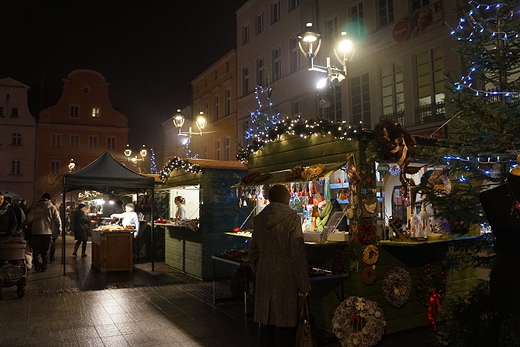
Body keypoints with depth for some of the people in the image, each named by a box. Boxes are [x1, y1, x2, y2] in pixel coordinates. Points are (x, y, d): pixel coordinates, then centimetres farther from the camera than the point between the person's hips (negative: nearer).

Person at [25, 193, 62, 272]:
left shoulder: (35, 205, -1)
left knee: (36, 249, 7)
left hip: (36, 231, -1)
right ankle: (44, 267, 13)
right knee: (46, 250, 11)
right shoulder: (52, 207, 2)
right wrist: (59, 229, 14)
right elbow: (57, 219, 1)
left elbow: (29, 218, -3)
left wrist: (26, 224, 17)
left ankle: (38, 262, -16)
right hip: (48, 231, 1)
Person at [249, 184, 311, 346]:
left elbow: (253, 252, 11)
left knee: (266, 323, 13)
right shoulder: (292, 218, -10)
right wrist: (304, 285, -5)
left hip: (263, 279, 5)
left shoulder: (259, 219, 6)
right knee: (285, 326, 3)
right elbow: (298, 255, -11)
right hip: (286, 280, -5)